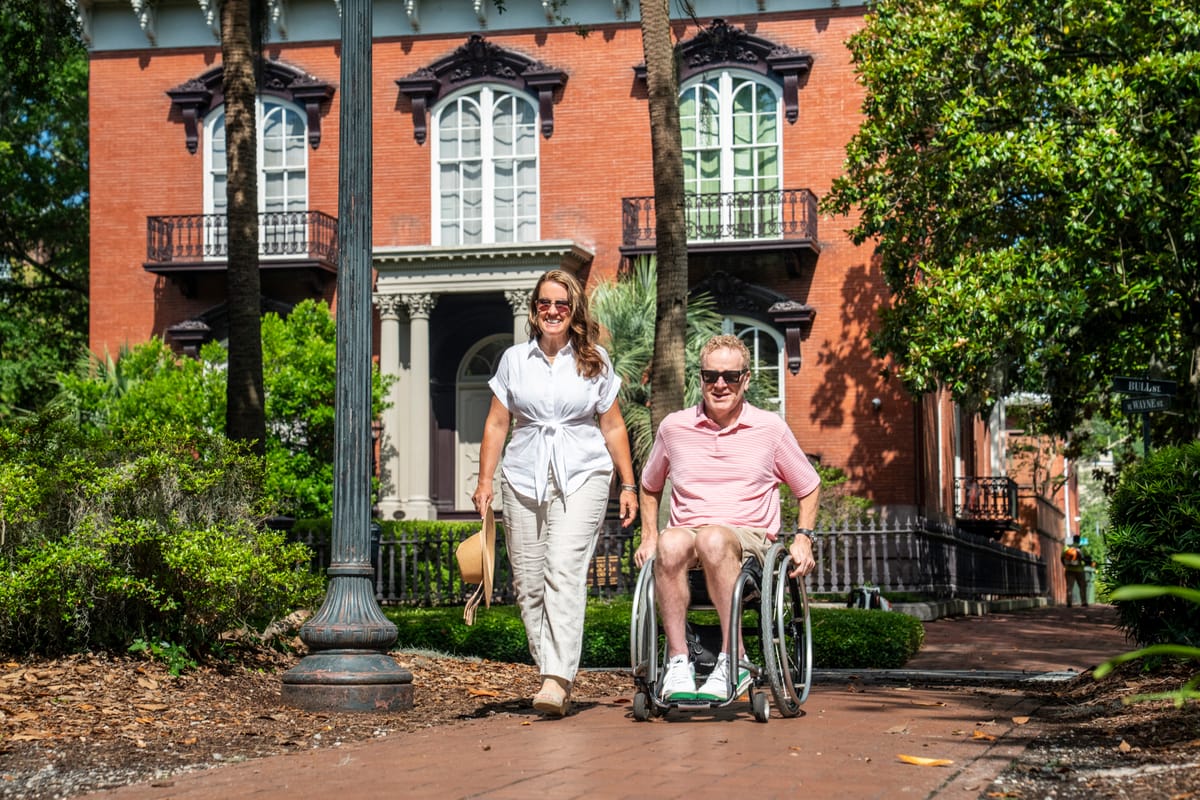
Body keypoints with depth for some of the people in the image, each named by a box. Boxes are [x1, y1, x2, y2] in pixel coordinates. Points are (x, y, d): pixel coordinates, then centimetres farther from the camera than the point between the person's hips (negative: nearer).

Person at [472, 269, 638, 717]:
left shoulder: (595, 362, 8)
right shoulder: (514, 360, 11)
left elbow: (613, 428, 11)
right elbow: (496, 424, 11)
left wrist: (628, 485, 8)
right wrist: (485, 481, 4)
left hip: (582, 477, -3)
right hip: (524, 478, 3)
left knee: (565, 574, -17)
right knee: (528, 581, 0)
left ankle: (557, 681, -24)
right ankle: (551, 671, 9)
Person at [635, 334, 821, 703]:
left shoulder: (770, 429, 9)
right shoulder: (674, 427, 12)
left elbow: (809, 487, 20)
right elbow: (649, 486, 29)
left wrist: (803, 538, 5)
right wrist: (649, 537, 16)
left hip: (749, 537, -2)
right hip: (686, 531, 2)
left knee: (714, 538, -39)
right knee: (671, 542, -37)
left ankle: (733, 663, -38)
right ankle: (678, 662, -37)